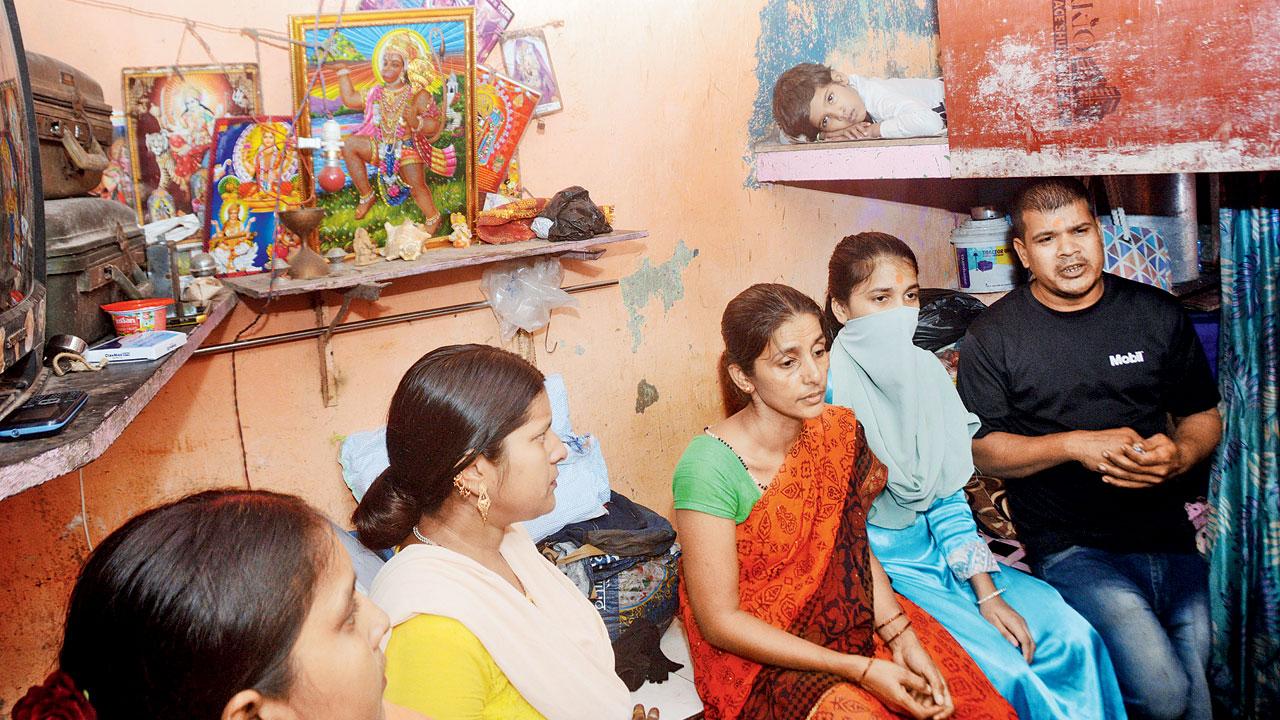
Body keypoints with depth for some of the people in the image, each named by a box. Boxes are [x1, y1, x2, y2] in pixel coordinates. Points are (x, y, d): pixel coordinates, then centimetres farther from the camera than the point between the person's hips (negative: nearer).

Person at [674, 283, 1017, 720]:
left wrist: (902, 638, -9)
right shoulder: (709, 468, -23)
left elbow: (853, 548, 7)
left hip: (839, 615, 5)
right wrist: (862, 670, -20)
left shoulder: (838, 431, -5)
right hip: (754, 654, -5)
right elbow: (720, 621, -19)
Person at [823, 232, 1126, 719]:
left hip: (936, 549, 7)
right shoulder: (827, 390, -17)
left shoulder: (926, 374, 4)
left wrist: (986, 591, 0)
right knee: (1004, 670, -18)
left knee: (1072, 636, -3)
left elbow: (946, 493, 7)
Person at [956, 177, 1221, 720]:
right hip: (1071, 549, -4)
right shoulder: (993, 337, -1)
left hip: (1169, 537, 4)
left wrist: (1181, 453, -9)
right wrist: (1077, 445, -17)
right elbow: (983, 449, -2)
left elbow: (1204, 416, 15)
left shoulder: (1158, 314, 8)